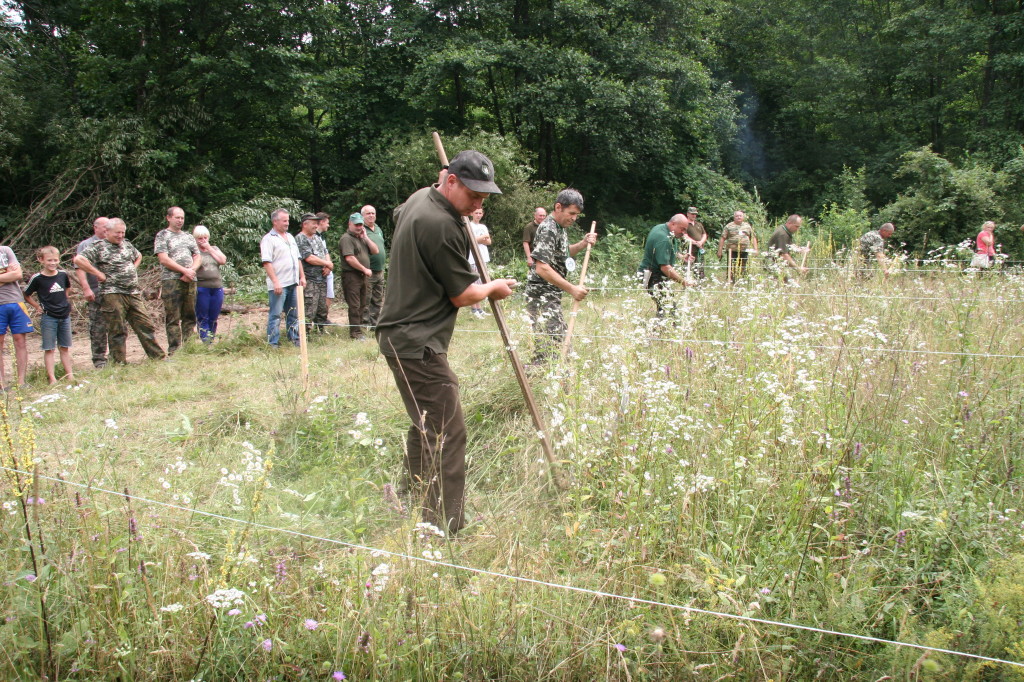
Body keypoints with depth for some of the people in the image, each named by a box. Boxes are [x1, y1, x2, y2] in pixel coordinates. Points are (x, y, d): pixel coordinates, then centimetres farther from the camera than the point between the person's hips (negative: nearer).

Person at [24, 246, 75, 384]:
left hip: (65, 315, 4)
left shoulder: (63, 275, 3)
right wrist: (38, 307, -4)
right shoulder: (37, 278, -8)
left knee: (65, 347, 12)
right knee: (49, 349, 0)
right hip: (48, 317, -4)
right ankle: (52, 379, 0)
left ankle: (70, 375, 17)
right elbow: (26, 295, 1)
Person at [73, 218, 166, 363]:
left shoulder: (127, 244, 15)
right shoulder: (98, 247, -5)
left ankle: (159, 356, 11)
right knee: (117, 330, 0)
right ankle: (119, 361, 9)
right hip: (113, 294, -6)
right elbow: (78, 259, -16)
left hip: (134, 293, 6)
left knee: (145, 324, 6)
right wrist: (98, 274, -13)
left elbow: (138, 256, 36)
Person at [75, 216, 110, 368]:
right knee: (98, 328, -2)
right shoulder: (85, 245, 4)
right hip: (96, 292, -4)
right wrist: (86, 288, -15)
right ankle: (99, 359, 5)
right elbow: (79, 268, -5)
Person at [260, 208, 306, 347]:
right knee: (275, 315, -4)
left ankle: (295, 338, 22)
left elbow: (297, 259, 23)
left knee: (293, 314, 13)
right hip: (278, 285, -7)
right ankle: (273, 343, 0)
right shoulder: (268, 239, -7)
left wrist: (302, 276, 14)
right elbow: (266, 262, -14)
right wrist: (275, 282, -20)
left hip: (293, 283, 7)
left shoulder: (290, 237, 18)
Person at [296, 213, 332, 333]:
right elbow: (309, 258, -17)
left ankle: (322, 329, 23)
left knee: (323, 308, 13)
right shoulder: (300, 239, -9)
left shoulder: (317, 237, 18)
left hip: (322, 279, 8)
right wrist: (327, 264, -7)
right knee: (309, 310, -11)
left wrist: (328, 266, -3)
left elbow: (326, 253, 19)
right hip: (310, 280, -8)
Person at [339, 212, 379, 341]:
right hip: (351, 276, -9)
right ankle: (355, 332, -5)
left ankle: (359, 328, 19)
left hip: (364, 276, 9)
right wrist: (365, 269, -12)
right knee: (354, 306, -7)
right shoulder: (346, 238, -8)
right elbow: (349, 258, -18)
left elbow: (375, 251, 12)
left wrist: (365, 237, 3)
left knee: (362, 305, 12)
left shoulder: (362, 238, 20)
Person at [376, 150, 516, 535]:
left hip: (401, 336, 11)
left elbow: (398, 216, 37)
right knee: (447, 434, -11)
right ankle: (444, 530, -9)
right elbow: (463, 295, -14)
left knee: (426, 427, 21)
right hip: (418, 344, -11)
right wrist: (494, 288, 6)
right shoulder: (442, 226, -22)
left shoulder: (419, 198, 9)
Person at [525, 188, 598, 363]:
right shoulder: (548, 229, -18)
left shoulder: (560, 227, 13)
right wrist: (572, 289, -25)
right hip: (542, 297, -10)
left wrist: (582, 243, 8)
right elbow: (542, 268, -26)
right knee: (550, 346, -13)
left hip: (553, 296, 10)